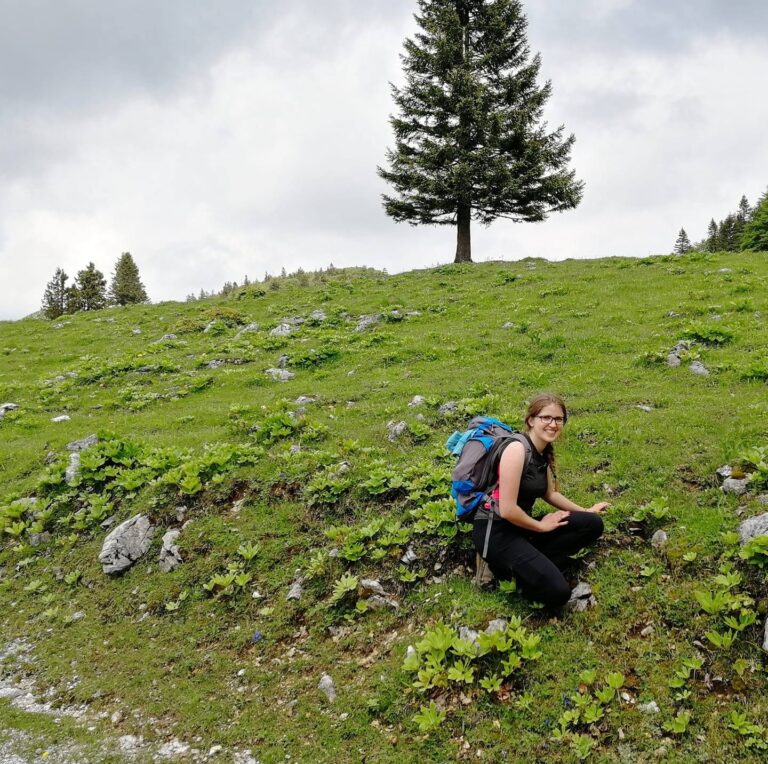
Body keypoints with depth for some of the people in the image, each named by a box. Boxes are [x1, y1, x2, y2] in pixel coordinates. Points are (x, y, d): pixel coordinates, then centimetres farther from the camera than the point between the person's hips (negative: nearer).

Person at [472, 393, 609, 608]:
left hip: (520, 526, 9)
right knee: (557, 592, -22)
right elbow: (507, 510, -23)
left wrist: (585, 511, 21)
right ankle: (507, 567, 1)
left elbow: (549, 493, 24)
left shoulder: (544, 452, 7)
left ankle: (531, 562, -1)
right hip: (495, 531, -9)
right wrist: (541, 526, -9)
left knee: (592, 524, 1)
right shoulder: (517, 449, -21)